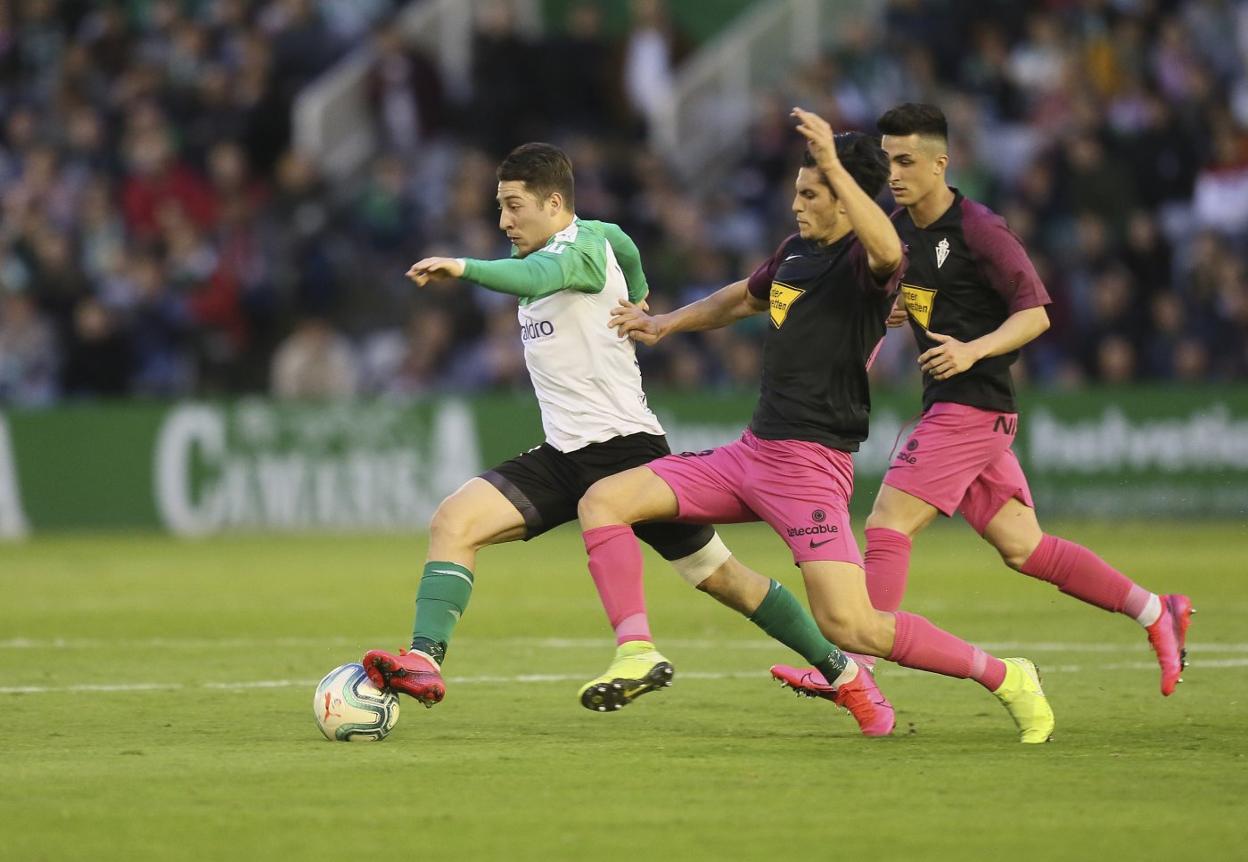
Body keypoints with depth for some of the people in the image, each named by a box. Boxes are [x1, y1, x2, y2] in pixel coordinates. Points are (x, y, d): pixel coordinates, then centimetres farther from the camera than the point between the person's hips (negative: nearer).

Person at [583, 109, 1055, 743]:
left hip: (809, 464, -9)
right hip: (749, 453, 9)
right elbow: (745, 297, 36)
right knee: (602, 501, -1)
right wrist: (665, 324, 32)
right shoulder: (796, 250, 13)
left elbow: (888, 251, -39)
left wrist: (834, 164, -40)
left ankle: (1004, 678, -1)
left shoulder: (864, 262, -11)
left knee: (850, 627, -18)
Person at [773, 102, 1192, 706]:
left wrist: (974, 350, -28)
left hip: (974, 403, -9)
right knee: (1022, 547, 9)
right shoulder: (899, 228, 11)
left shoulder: (979, 230, -13)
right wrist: (893, 310, 7)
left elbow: (1034, 313, -13)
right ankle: (1157, 614, 16)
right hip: (947, 406, 9)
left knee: (888, 522, -13)